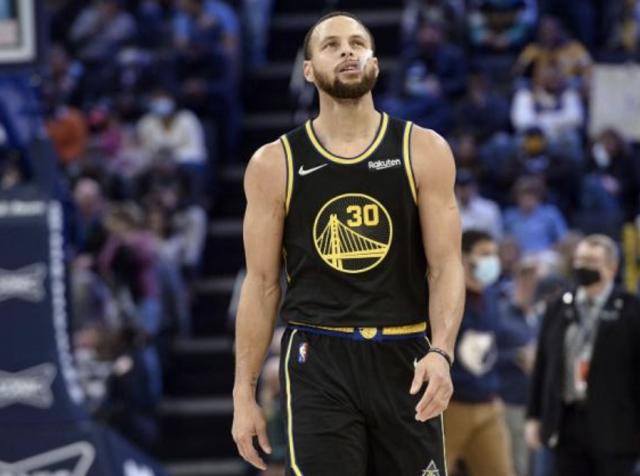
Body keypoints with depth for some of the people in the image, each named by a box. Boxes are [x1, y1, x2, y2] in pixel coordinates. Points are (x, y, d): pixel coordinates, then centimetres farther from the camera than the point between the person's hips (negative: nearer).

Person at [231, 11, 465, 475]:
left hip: (404, 362, 1)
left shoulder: (424, 151, 2)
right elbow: (262, 283, 5)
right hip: (319, 365, -1)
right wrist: (244, 392, 1)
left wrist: (441, 352, -19)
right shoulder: (275, 163, 3)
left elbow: (446, 266, -2)